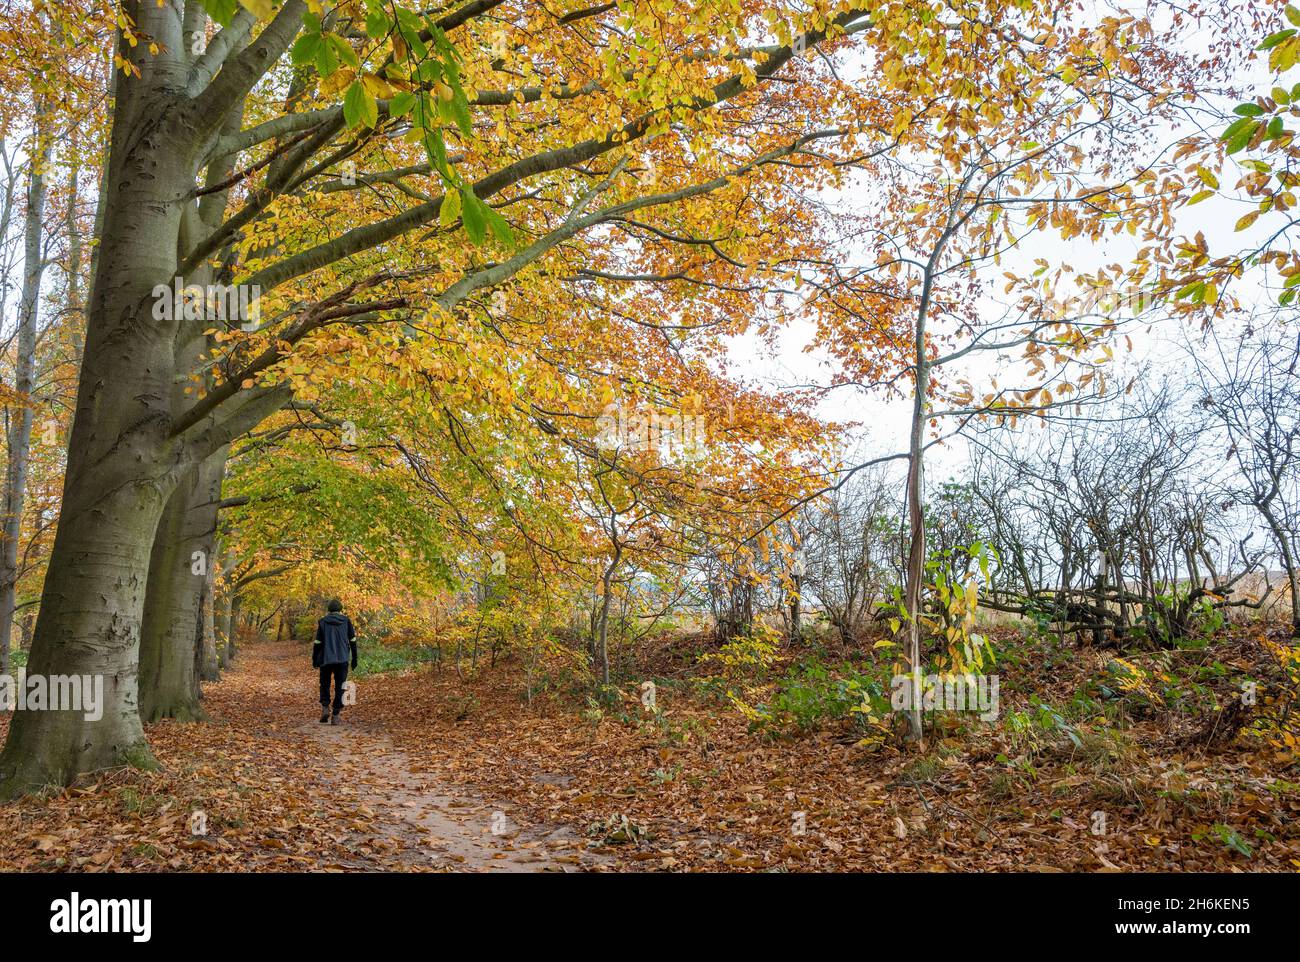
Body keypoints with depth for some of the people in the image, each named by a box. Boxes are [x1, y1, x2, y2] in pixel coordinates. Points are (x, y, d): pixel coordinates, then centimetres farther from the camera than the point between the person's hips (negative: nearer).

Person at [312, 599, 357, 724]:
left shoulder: (323, 622, 2)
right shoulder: (346, 621, 4)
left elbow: (318, 643, 0)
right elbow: (353, 641, 3)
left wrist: (315, 660, 8)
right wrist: (354, 659, 9)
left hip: (326, 659, 0)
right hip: (342, 660, 0)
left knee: (325, 685, 17)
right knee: (340, 687, 5)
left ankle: (325, 707, -1)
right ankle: (335, 715, 1)